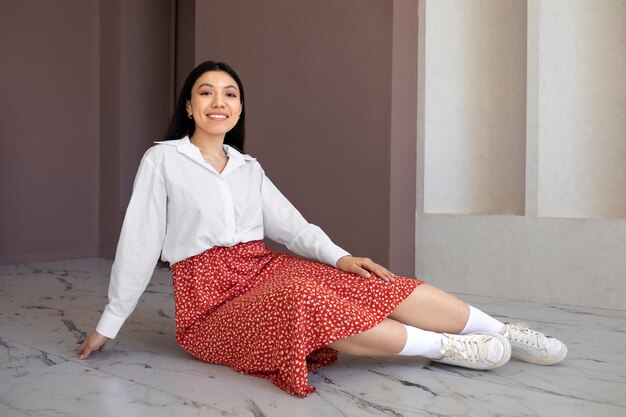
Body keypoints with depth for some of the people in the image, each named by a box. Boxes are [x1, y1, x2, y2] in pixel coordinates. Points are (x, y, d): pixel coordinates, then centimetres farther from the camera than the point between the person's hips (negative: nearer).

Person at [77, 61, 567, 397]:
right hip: (212, 297, -4)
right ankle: (444, 347, -26)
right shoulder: (162, 160, 0)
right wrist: (108, 324, 0)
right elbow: (138, 243, -1)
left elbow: (291, 225, 5)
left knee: (376, 285, -18)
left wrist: (340, 257, -12)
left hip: (265, 269, 5)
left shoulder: (248, 167, 14)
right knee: (305, 303, -36)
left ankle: (505, 334, -13)